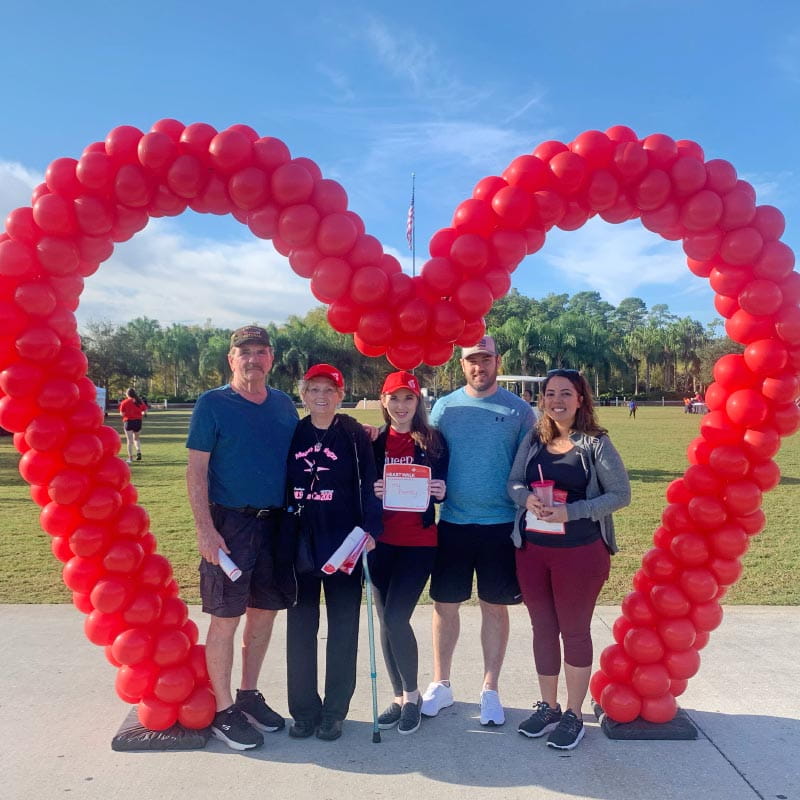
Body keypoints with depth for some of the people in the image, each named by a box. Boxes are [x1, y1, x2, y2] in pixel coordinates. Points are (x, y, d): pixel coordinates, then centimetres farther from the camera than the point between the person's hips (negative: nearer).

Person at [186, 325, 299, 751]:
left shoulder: (284, 405, 9)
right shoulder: (212, 404, -5)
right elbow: (196, 469, -9)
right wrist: (205, 529, -16)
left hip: (276, 523, 5)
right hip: (230, 523, -5)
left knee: (264, 612, 13)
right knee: (226, 617, 2)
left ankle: (249, 695, 30)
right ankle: (223, 711, 17)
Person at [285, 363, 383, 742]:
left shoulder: (355, 435, -3)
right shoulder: (293, 435, 5)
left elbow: (368, 484, -5)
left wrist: (370, 529, -15)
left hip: (344, 544, -2)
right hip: (300, 543, 2)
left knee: (343, 627, 6)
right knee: (301, 626, 8)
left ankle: (334, 710, 22)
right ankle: (304, 709, 23)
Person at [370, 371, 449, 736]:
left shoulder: (433, 441, 0)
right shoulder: (374, 441, 5)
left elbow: (441, 488, 4)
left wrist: (440, 492, -17)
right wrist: (370, 492, -13)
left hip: (419, 542, -3)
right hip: (382, 541, 3)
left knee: (395, 617, -10)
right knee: (386, 620, 8)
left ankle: (412, 695, 13)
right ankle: (399, 696, 26)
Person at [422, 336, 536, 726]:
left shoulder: (518, 409, -1)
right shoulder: (444, 406, 3)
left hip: (501, 524, -1)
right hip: (452, 523, 1)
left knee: (495, 606, 9)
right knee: (445, 604, 9)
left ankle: (490, 690, 26)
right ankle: (440, 684, 27)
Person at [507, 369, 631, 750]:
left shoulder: (596, 443, -7)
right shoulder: (533, 440, 6)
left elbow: (620, 494, -9)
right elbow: (513, 482, 7)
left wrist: (570, 511, -20)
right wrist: (528, 498, -16)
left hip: (580, 551, -4)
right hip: (531, 549, 5)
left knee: (574, 630, 9)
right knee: (542, 628, 15)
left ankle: (574, 715, 25)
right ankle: (548, 707, 32)